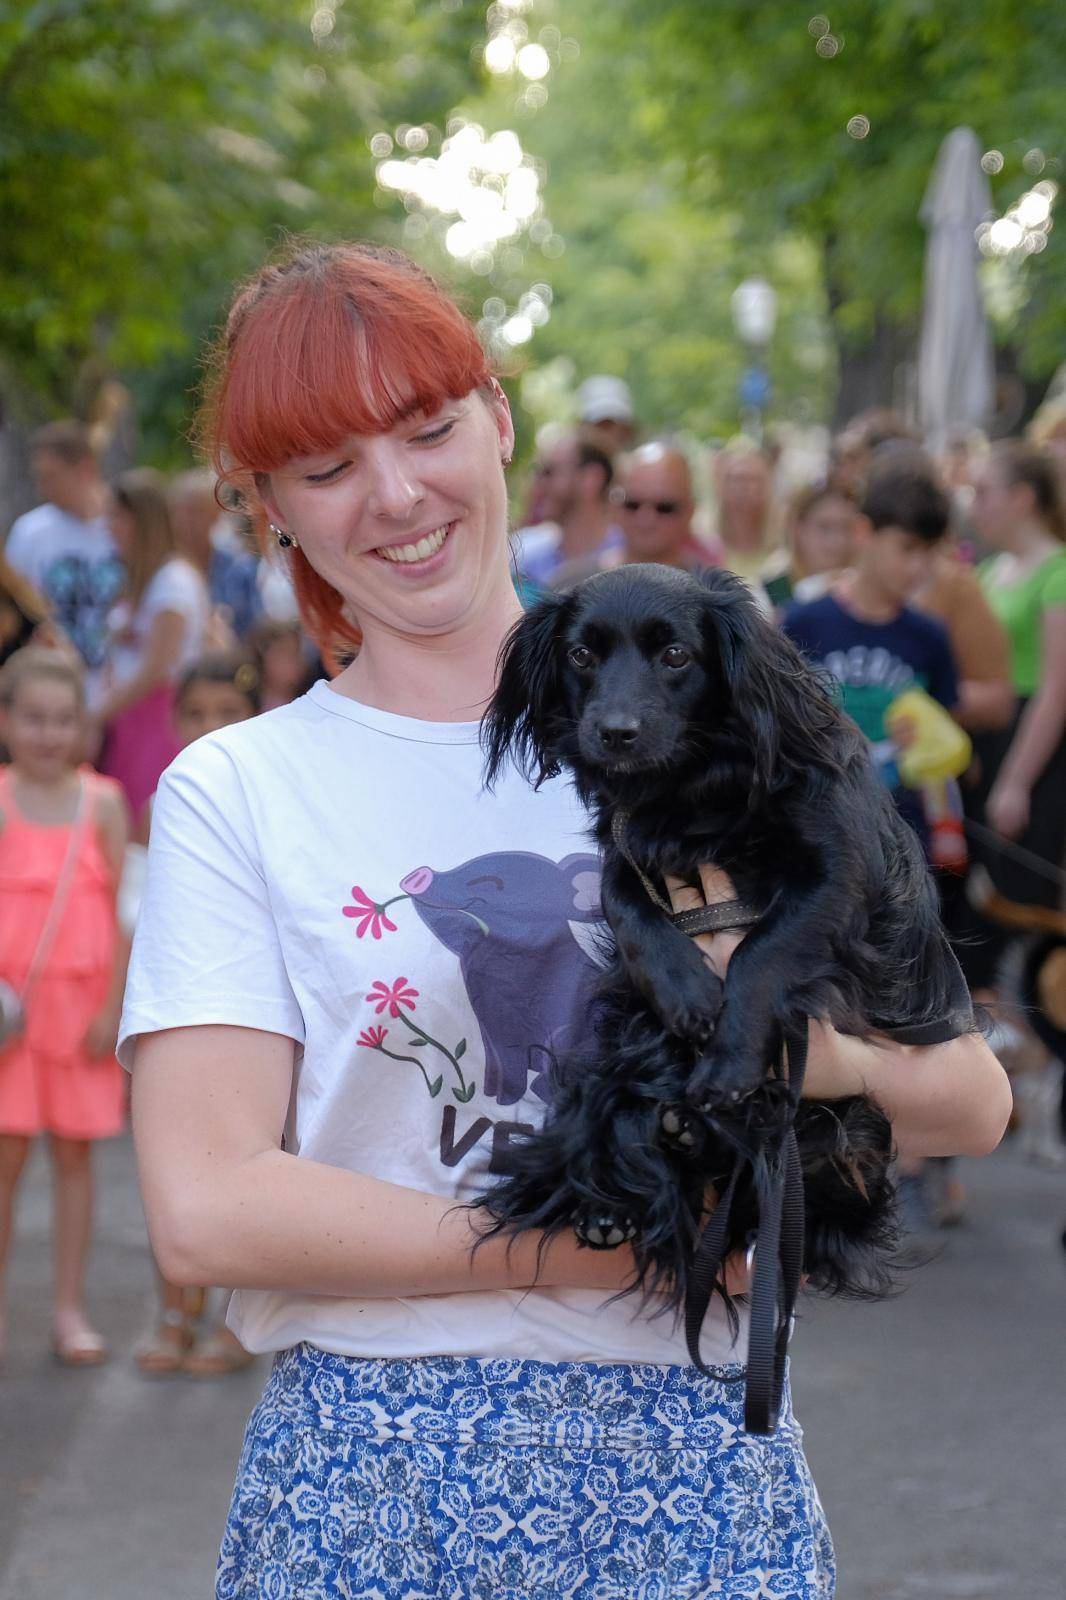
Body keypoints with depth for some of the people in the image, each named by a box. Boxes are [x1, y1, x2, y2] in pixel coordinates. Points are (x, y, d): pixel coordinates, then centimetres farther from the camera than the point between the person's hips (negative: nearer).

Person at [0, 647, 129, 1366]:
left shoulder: (102, 802, -1)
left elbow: (125, 911, 0)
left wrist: (113, 1007, -5)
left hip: (81, 1004, 1)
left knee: (75, 1153, 8)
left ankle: (71, 1308, 18)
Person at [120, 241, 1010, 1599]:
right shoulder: (233, 793, 2)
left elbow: (971, 1099, 5)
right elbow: (205, 1209, -9)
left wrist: (824, 1050, -18)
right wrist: (608, 1248, -13)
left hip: (692, 1457, 2)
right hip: (370, 1473, -1)